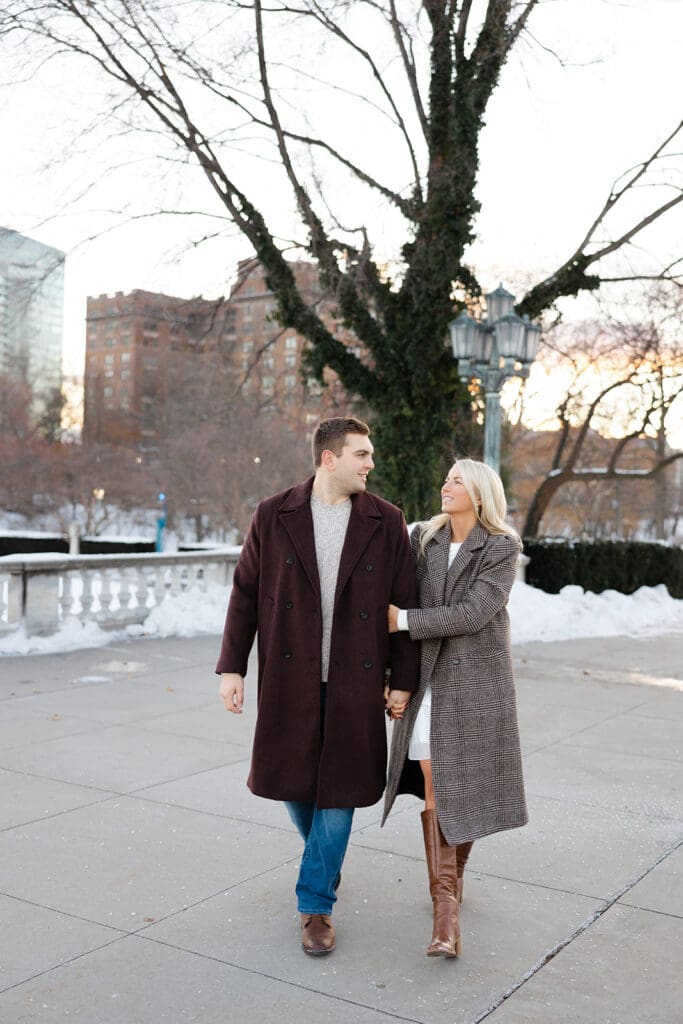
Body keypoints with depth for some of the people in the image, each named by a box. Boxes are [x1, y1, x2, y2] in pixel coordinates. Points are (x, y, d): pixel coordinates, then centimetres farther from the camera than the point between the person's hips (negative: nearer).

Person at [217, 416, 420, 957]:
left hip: (354, 679, -1)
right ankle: (324, 852, 44)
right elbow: (246, 593, 2)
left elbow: (405, 604, 1)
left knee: (339, 788, 2)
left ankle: (316, 904, 18)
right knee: (293, 778, 13)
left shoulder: (386, 522, -2)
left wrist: (403, 680, -1)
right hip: (290, 675, 1)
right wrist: (232, 667, -3)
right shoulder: (274, 516, -2)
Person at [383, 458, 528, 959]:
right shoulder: (424, 538, 5)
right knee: (433, 781, -7)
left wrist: (403, 620, -16)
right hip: (427, 676, 2)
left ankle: (454, 876, 30)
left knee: (467, 786, 6)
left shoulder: (502, 547, -6)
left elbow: (472, 613, -17)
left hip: (476, 678, -2)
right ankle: (446, 908, -4)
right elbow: (403, 604, 8)